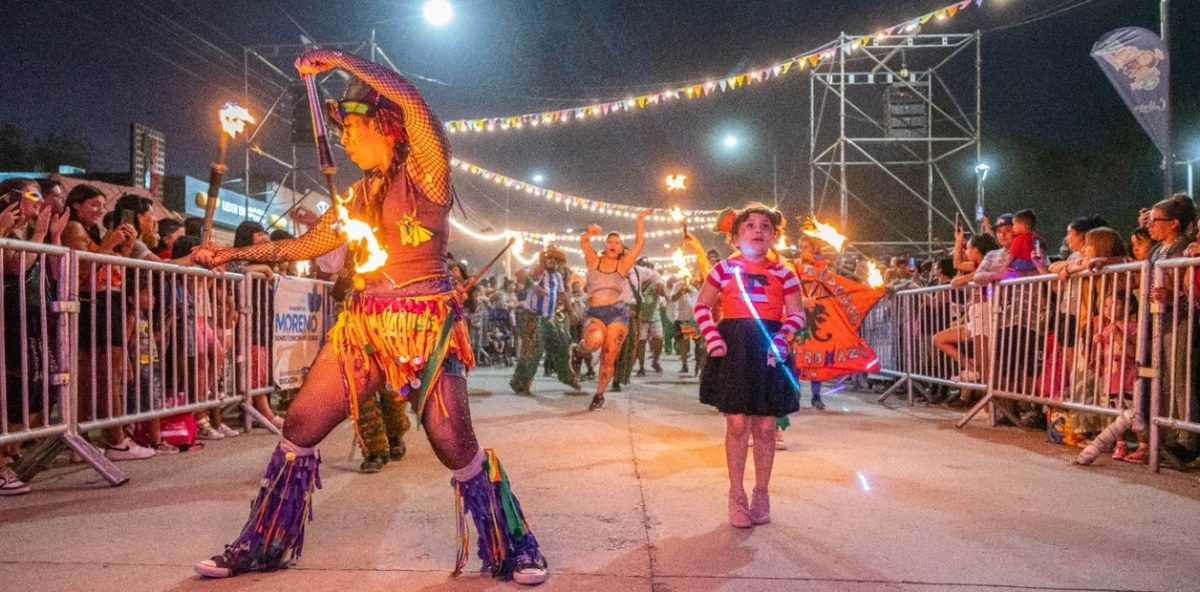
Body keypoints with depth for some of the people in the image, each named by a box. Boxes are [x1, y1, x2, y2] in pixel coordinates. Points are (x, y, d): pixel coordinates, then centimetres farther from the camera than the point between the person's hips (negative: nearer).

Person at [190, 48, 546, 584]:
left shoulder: (425, 170, -4)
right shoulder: (360, 194, 16)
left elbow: (408, 98, -20)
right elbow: (306, 245, 21)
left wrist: (337, 59, -12)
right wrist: (234, 255, 19)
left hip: (425, 324, -7)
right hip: (364, 324, 7)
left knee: (456, 448, -11)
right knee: (299, 428, 6)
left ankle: (513, 552, 9)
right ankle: (264, 547, 23)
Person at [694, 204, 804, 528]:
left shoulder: (783, 273, 6)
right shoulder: (724, 269, 2)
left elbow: (797, 315, 7)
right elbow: (702, 307, 6)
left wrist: (779, 341, -10)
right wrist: (713, 340, -7)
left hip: (769, 351, 2)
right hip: (734, 348, -2)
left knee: (765, 427, 6)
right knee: (737, 425, -1)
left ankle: (761, 495, 22)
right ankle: (737, 497, 12)